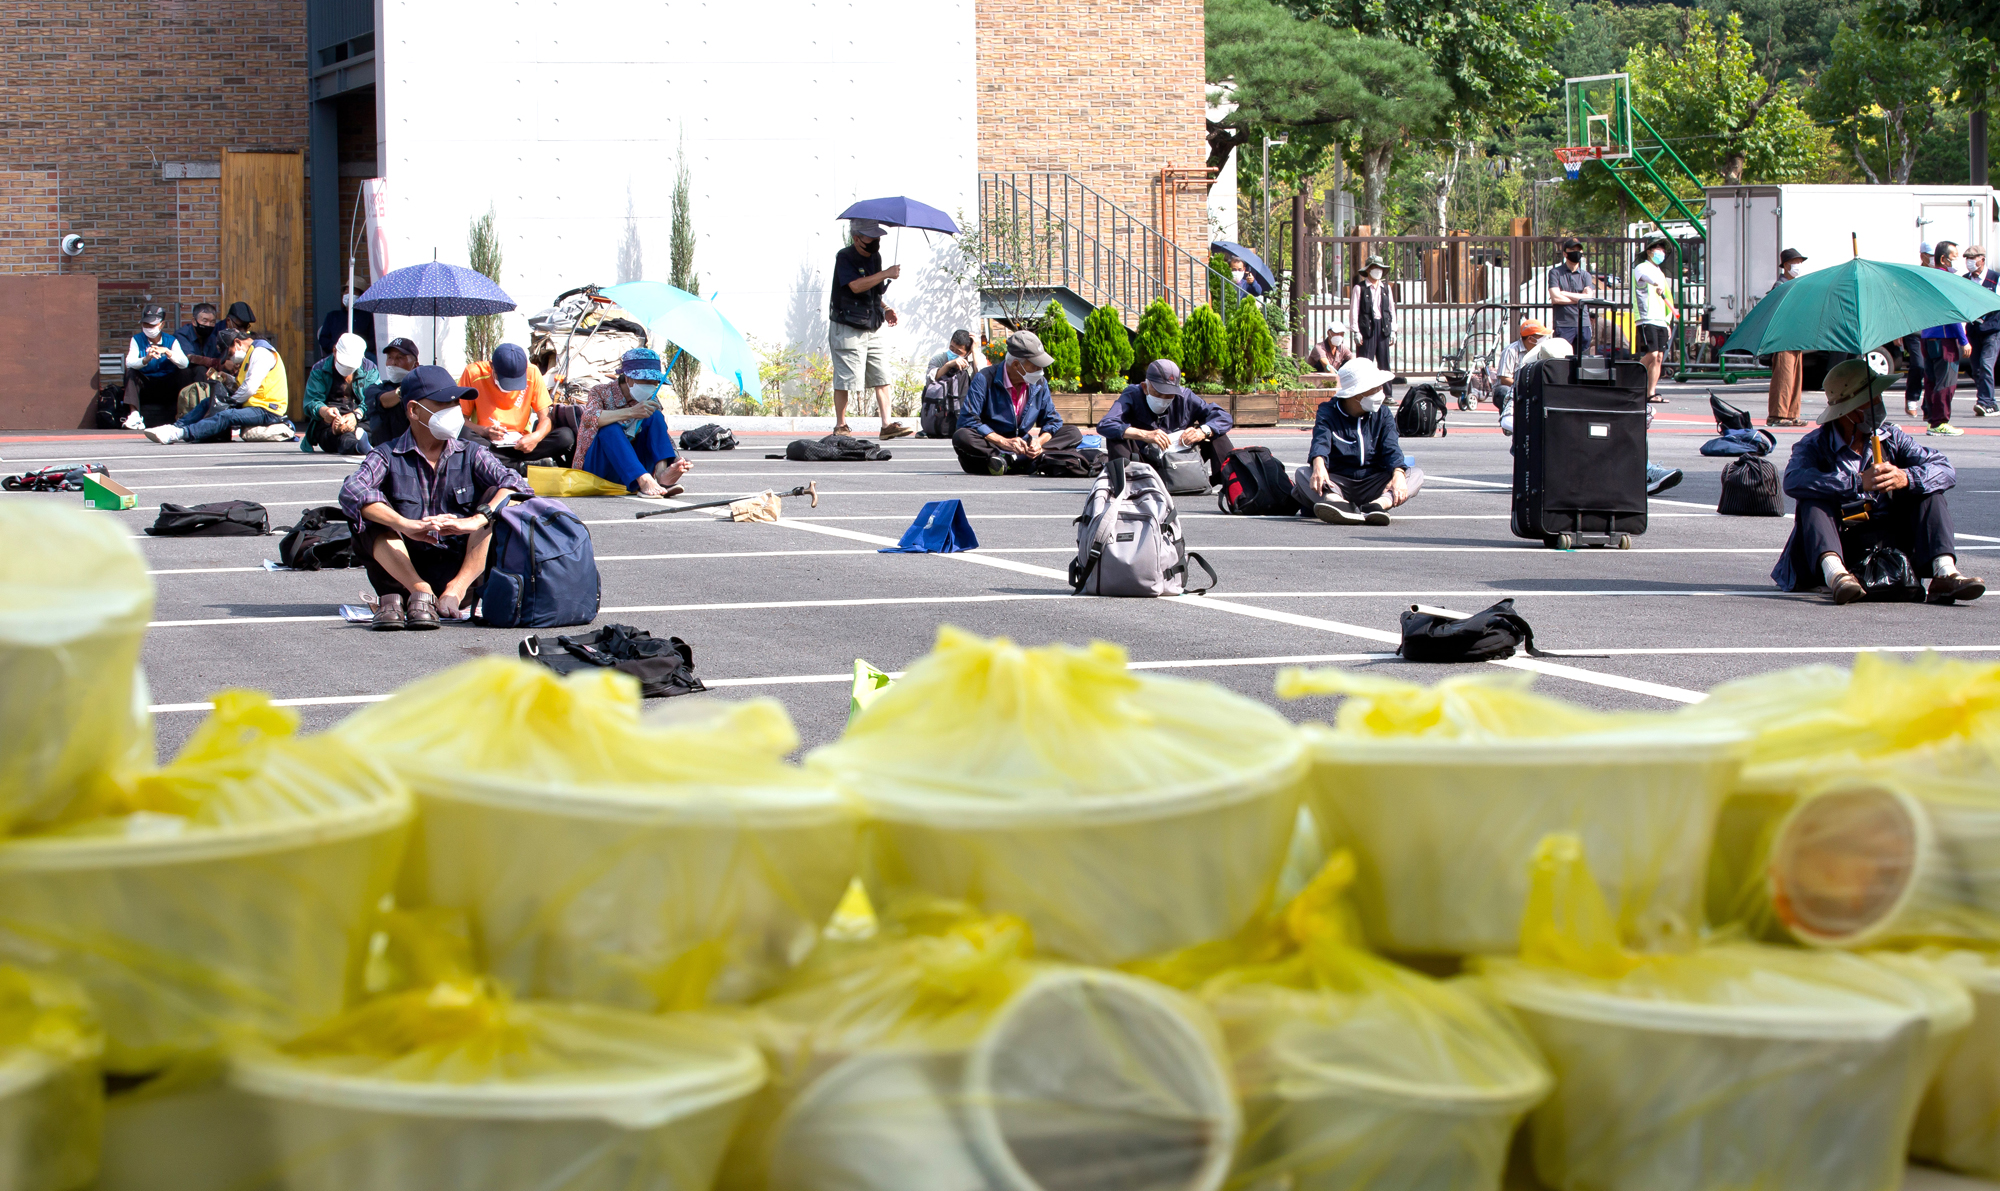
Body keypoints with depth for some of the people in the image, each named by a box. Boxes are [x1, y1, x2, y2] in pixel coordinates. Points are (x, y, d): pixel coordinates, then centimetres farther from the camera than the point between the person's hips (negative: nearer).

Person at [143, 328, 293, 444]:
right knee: (209, 402, 9)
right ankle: (177, 427, -5)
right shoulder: (249, 354, 21)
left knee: (226, 416, -30)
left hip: (267, 410, -10)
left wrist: (229, 402, -8)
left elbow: (250, 388, -20)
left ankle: (180, 433, -44)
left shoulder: (261, 353, -11)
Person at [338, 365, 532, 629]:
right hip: (404, 572, -1)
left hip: (462, 570, 1)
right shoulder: (388, 456, 1)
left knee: (496, 497, -12)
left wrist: (474, 521, -31)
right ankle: (422, 593, -35)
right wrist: (406, 525, -35)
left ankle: (456, 592, -28)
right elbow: (351, 492, -19)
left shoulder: (470, 455, 7)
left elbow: (516, 486, -12)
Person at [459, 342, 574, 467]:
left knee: (566, 436, -24)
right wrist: (484, 431, -26)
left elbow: (546, 418, -3)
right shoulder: (473, 373, -10)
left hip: (520, 444, 2)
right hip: (488, 444, -2)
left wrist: (536, 437, -25)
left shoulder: (532, 373, -4)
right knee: (464, 434, -36)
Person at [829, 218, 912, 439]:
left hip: (872, 329, 7)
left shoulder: (875, 257, 12)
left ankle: (887, 423, 0)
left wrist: (885, 310, 10)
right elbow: (856, 286, -26)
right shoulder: (845, 257, -12)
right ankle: (840, 426, 7)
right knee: (844, 380, -3)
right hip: (847, 330, -7)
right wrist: (886, 274, -25)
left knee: (882, 377, 1)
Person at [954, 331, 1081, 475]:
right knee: (962, 438, -35)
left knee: (1073, 433, -10)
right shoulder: (985, 379, -11)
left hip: (1022, 446, 5)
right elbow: (968, 419, -18)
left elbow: (1052, 420, 6)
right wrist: (1004, 442, -28)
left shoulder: (1039, 383, 4)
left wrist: (1040, 441, -18)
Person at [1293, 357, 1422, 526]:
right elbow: (1320, 442, -22)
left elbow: (1391, 449, -9)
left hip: (1372, 485, 2)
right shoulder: (1328, 413, -2)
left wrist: (1398, 475, -32)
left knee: (1416, 474, -21)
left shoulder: (1382, 415, 6)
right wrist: (1318, 464, -46)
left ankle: (1380, 503, -53)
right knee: (1302, 474, -29)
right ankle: (1338, 502, -62)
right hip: (1337, 483, -2)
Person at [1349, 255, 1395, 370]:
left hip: (1383, 327, 4)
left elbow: (1392, 309, 16)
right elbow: (1354, 310, -3)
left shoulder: (1386, 288, 14)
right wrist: (1356, 332, -9)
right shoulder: (1359, 288, -1)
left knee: (1384, 362, 5)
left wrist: (1393, 330, 10)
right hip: (1367, 326, -4)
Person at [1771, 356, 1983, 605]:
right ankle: (1834, 572, -51)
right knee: (1813, 499, -26)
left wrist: (1905, 478, -30)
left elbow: (1945, 470, -7)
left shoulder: (1891, 437, 6)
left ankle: (1945, 573, -31)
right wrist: (1857, 483, -37)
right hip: (1837, 548, -3)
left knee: (1929, 489, -11)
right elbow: (1794, 481, -28)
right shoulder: (1815, 445, -4)